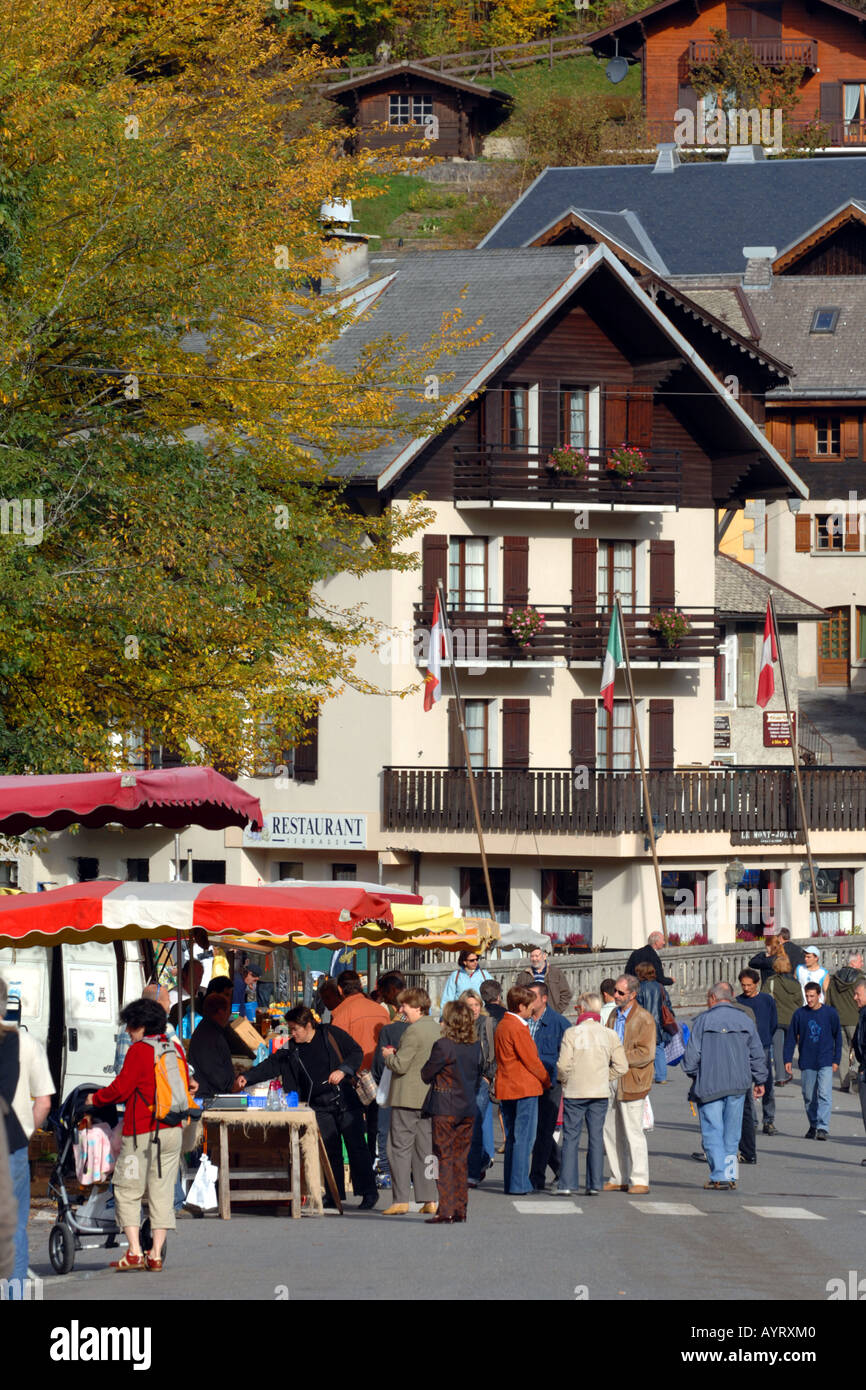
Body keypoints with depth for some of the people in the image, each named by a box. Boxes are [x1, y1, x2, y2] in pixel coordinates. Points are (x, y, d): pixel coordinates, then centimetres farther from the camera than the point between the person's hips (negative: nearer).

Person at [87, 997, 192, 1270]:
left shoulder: (139, 1050, -10)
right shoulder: (176, 1049, 9)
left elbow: (121, 1089, -10)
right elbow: (186, 1086, 17)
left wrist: (95, 1099, 7)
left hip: (142, 1132, -6)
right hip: (173, 1131, 6)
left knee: (127, 1191, 2)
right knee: (162, 1193, 8)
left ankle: (134, 1253, -7)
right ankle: (156, 1254, 6)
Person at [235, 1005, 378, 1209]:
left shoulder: (330, 1034, -2)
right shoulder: (291, 1049, 6)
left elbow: (356, 1052, 1)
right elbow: (271, 1065, 1)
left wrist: (343, 1070, -14)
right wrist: (247, 1078, -11)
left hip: (345, 1099, -3)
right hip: (320, 1106, 3)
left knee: (356, 1146, -3)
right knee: (329, 1150, -1)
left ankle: (368, 1192, 3)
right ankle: (335, 1193, 6)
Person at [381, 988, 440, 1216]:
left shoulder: (414, 1031, -17)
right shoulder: (437, 1029, 10)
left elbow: (400, 1065, -19)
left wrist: (388, 1056, 3)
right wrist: (397, 1054, 16)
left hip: (408, 1098, -8)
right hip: (429, 1098, 8)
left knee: (400, 1148, -2)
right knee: (425, 1149, 11)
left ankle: (400, 1200, -5)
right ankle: (429, 1200, 10)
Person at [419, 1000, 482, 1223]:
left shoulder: (443, 1046, -16)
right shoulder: (476, 1046, 3)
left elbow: (426, 1074, -9)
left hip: (445, 1110, -6)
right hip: (467, 1109, 6)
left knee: (444, 1158, -2)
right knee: (461, 1159, 12)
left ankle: (446, 1211, -5)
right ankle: (460, 1209, 14)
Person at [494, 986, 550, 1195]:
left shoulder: (501, 1026, 12)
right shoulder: (518, 1028, -16)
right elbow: (531, 1060, -14)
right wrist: (546, 1080, 2)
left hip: (505, 1089, 9)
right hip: (524, 1089, -9)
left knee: (512, 1137, 14)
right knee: (524, 1138, -5)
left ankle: (511, 1183, 16)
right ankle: (519, 1184, -7)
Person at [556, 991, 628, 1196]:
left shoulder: (572, 1033, -9)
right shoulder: (609, 1035, 1)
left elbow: (563, 1065, -13)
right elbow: (621, 1067, -1)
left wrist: (565, 1080, 7)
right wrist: (603, 1078, 12)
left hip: (574, 1093, -3)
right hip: (600, 1094, 3)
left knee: (571, 1138, 3)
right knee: (596, 1137, 8)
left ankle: (567, 1184, -1)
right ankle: (595, 1184, 7)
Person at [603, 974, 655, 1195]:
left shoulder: (644, 1019, -10)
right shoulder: (614, 1015, 14)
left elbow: (646, 1053, -15)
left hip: (631, 1081, -8)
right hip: (611, 1079, 8)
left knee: (633, 1132, -6)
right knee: (610, 1131, 9)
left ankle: (640, 1180, -1)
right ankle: (618, 1179, 17)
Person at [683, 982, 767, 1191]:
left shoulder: (703, 1020, -4)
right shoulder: (745, 1020, 6)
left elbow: (692, 1054, -5)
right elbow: (757, 1054, 9)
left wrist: (693, 1075, 12)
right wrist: (759, 1081, 19)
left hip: (709, 1085, -3)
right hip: (738, 1085, 3)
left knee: (712, 1130, -1)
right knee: (732, 1133, 11)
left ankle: (719, 1177, -9)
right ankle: (731, 1176, 12)